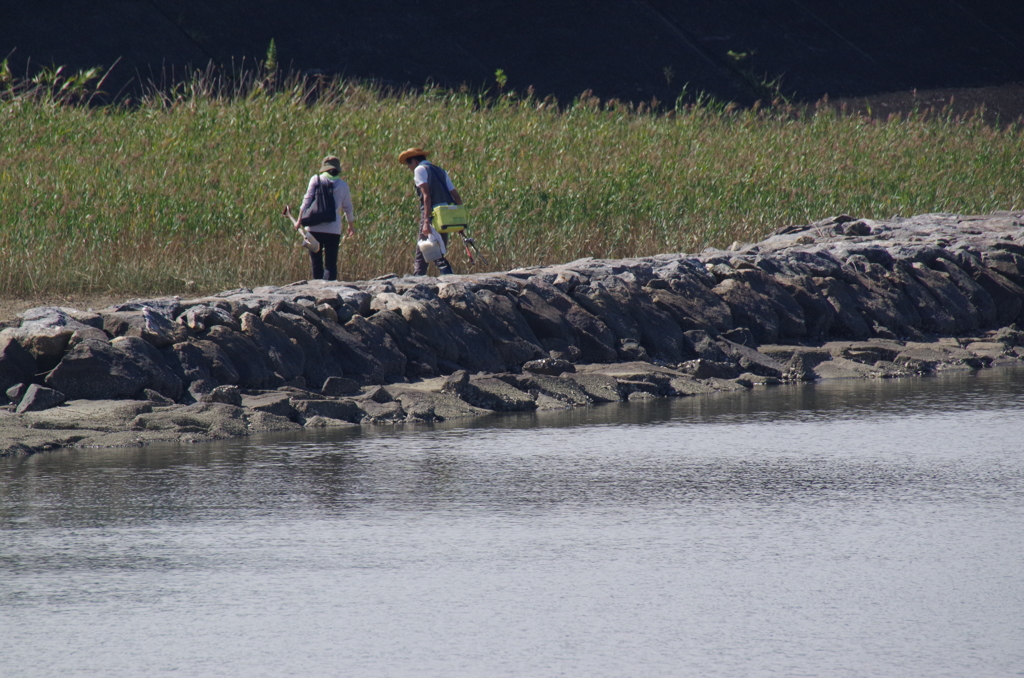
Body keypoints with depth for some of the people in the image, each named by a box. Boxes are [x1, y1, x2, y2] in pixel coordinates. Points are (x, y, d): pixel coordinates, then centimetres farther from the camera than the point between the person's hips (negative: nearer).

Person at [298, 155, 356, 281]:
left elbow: (307, 201, -3)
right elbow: (348, 208, 14)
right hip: (334, 230, 1)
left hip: (315, 228, -1)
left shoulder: (316, 179, 1)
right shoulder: (343, 185, 7)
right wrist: (351, 226, 29)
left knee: (316, 263, 8)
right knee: (331, 264, 1)